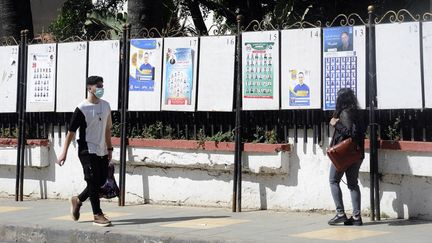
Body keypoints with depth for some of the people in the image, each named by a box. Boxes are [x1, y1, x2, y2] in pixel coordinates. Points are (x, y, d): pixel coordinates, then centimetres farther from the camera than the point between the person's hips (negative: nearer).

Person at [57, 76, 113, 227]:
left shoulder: (106, 106, 8)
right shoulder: (82, 109, -11)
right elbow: (71, 131, -9)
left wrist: (109, 148, 17)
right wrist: (64, 153, -12)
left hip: (102, 152, 7)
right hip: (87, 151, -7)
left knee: (101, 182, 9)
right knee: (93, 182, -6)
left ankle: (78, 200, 30)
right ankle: (98, 215, 1)